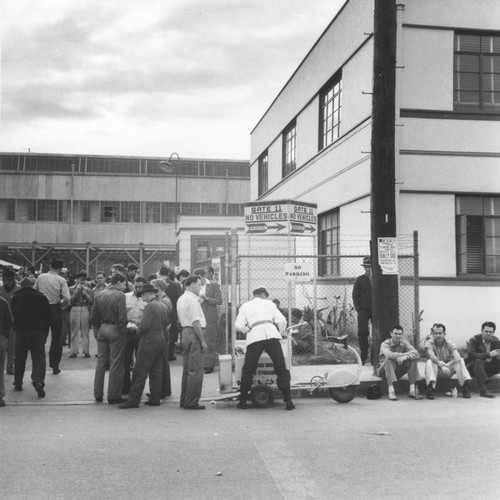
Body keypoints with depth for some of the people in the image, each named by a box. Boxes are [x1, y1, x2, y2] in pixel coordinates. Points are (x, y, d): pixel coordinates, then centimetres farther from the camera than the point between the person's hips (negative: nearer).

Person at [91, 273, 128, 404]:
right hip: (115, 330, -6)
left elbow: (93, 317, 7)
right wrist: (124, 333, -7)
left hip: (102, 329, 6)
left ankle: (98, 395, 20)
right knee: (116, 365, 2)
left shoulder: (99, 295, 6)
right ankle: (113, 396, 6)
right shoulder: (120, 296, -12)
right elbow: (122, 318, -18)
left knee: (101, 363, 13)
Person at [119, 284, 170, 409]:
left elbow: (144, 325, -20)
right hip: (162, 341, 8)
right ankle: (155, 399, 14)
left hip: (149, 342, -8)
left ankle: (133, 400, -1)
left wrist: (139, 332, -1)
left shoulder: (150, 306, -14)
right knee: (156, 372, 12)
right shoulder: (164, 307, 11)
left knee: (140, 373, -4)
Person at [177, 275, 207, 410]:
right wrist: (203, 341, -16)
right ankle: (191, 402, -3)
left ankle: (184, 400, 20)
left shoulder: (181, 299, 17)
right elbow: (196, 321, -18)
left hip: (185, 332, 10)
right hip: (193, 334, -10)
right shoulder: (192, 299, -13)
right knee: (196, 370, -5)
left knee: (187, 369, 15)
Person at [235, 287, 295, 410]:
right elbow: (281, 321, 12)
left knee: (248, 371, 13)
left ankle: (242, 401, 16)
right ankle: (288, 401, 3)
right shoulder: (269, 303, 23)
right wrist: (279, 333, 28)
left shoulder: (245, 306, 22)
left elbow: (238, 325, 9)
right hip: (272, 335, 0)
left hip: (255, 336, 0)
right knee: (281, 369, 6)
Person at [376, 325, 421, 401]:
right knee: (390, 360, -34)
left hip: (398, 372, 4)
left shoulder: (404, 343, -1)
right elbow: (389, 355, -38)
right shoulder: (385, 344, -14)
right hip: (384, 370, -4)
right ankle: (391, 391, -41)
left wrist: (405, 357, -36)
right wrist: (407, 354, -31)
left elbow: (416, 354, -17)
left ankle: (412, 390, -22)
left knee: (412, 360, -17)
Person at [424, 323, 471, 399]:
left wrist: (447, 365, -42)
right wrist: (441, 365, -49)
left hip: (448, 370, 2)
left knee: (460, 360, -21)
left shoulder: (450, 344, -6)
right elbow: (431, 356, -31)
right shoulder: (429, 343, -10)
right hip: (436, 372, -2)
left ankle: (465, 386, -28)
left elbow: (457, 357, -25)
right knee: (429, 362, -33)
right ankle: (431, 386, -44)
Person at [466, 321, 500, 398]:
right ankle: (483, 389, -44)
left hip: (488, 368, 4)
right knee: (478, 361, -37)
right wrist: (489, 354, -35)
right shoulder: (474, 340, -11)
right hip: (473, 367, -4)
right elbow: (472, 355, -27)